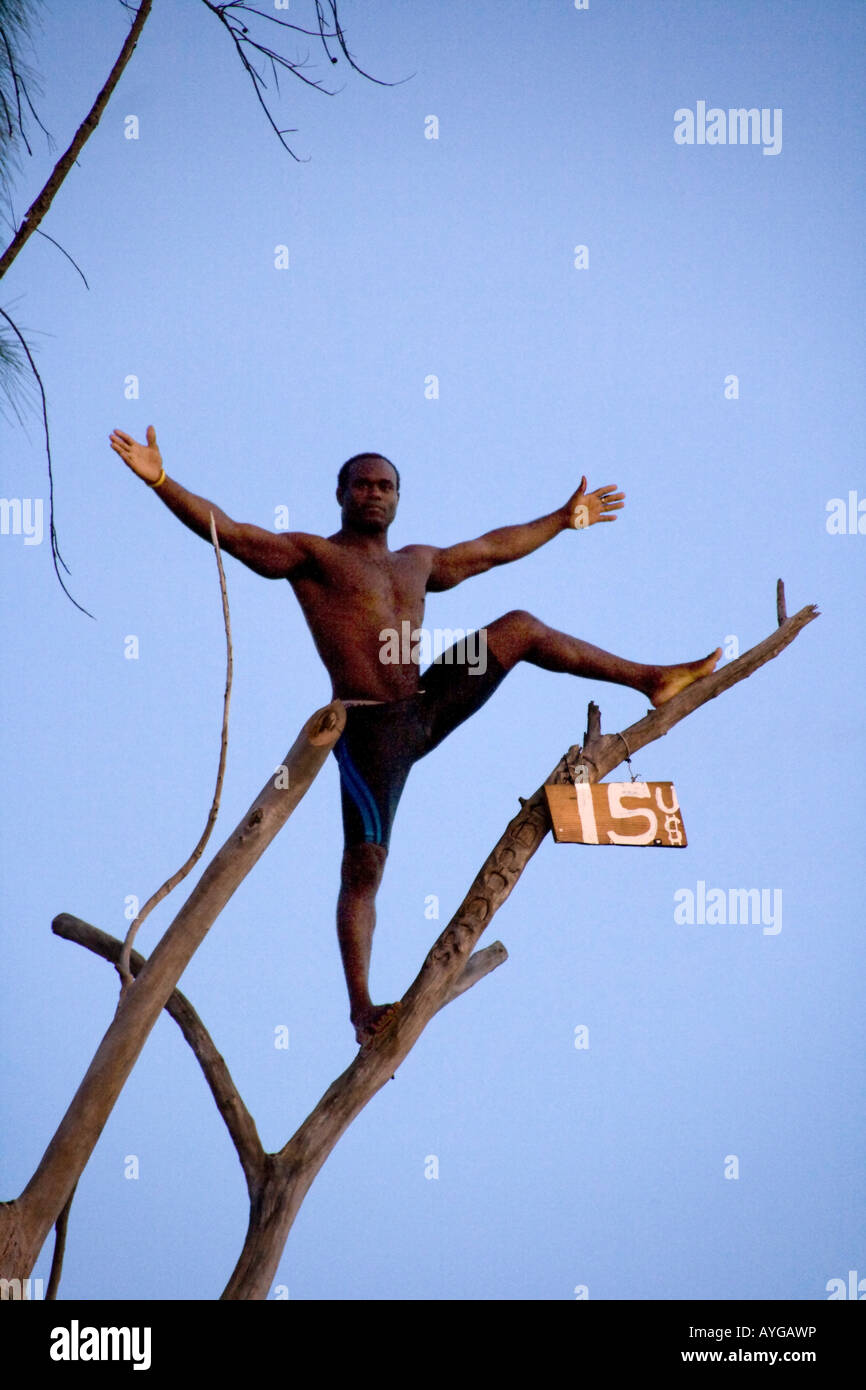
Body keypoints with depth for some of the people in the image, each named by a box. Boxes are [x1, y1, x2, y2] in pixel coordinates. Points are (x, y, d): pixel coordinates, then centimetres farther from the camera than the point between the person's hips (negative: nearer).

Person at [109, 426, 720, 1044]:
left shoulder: (417, 562, 19)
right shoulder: (312, 555, 0)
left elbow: (493, 548, 34)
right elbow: (228, 531, -11)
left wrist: (563, 520, 43)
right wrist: (161, 481, -24)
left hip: (428, 709, 7)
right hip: (369, 730, -6)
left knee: (521, 627, 13)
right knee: (364, 868, -13)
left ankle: (651, 679, 21)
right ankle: (361, 1006, -9)